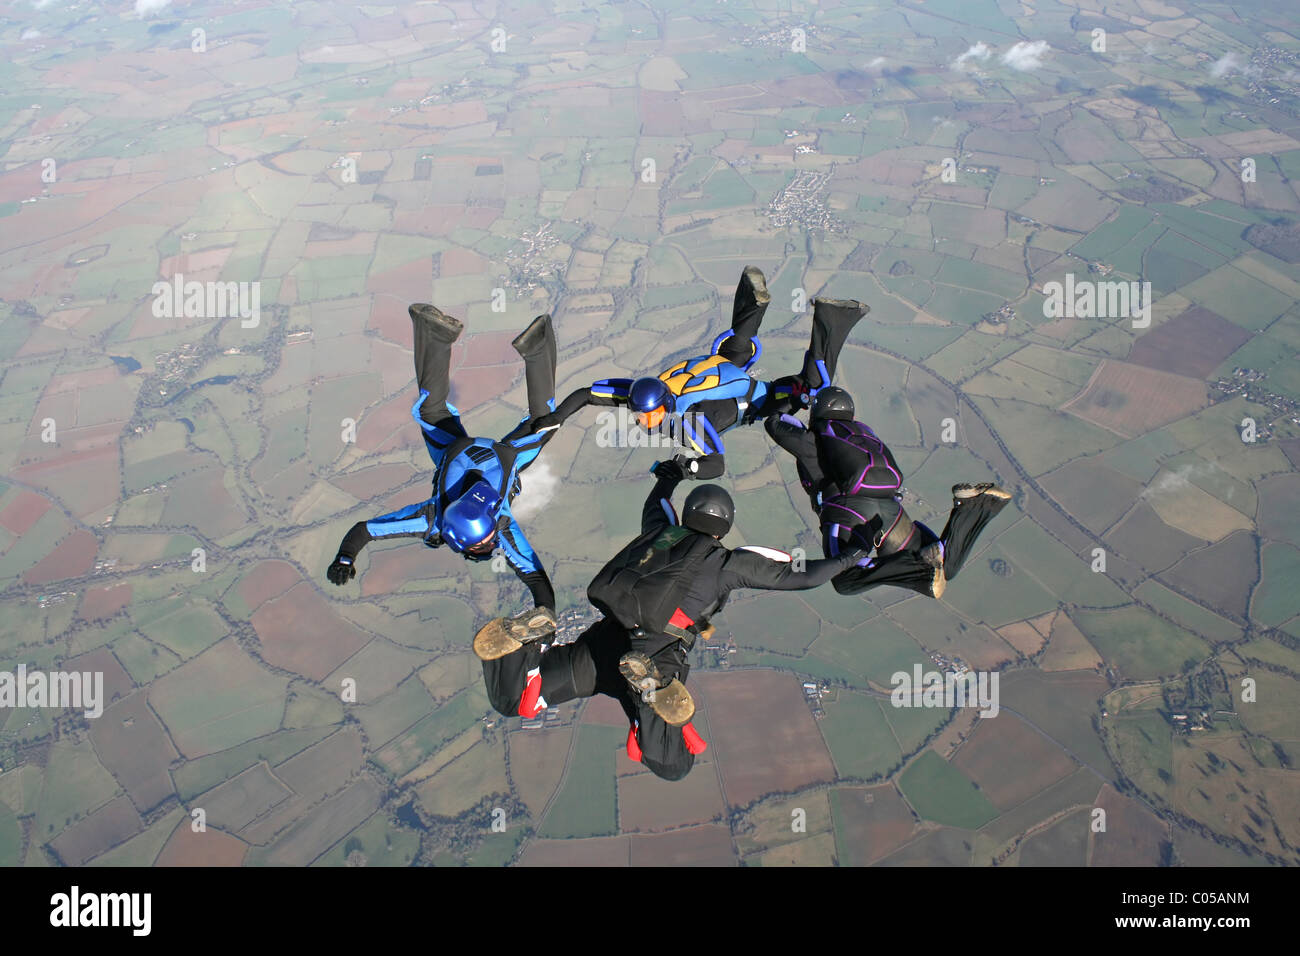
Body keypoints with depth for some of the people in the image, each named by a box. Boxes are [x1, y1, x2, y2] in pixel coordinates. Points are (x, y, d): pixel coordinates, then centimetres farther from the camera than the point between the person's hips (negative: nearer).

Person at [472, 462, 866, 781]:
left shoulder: (661, 534, 24)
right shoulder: (730, 562, 12)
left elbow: (654, 509, 48)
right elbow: (797, 577, 14)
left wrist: (666, 481, 69)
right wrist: (847, 558, 29)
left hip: (601, 641, 5)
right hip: (654, 657, -4)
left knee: (511, 701, 14)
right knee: (673, 767, -9)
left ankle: (520, 647, -18)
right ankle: (651, 693, -36)